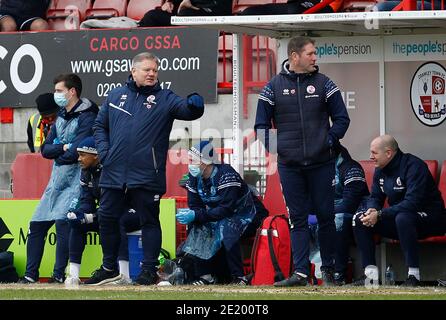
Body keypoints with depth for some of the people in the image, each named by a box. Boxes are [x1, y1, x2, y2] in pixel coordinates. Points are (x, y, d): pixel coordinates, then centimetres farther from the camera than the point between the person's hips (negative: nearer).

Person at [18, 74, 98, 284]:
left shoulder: (87, 117, -10)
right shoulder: (61, 117, 17)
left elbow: (76, 152, -19)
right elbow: (45, 150, 11)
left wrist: (58, 153, -1)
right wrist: (64, 148, -8)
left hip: (75, 180, -9)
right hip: (56, 180, 9)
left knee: (62, 222, -22)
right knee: (36, 225, 7)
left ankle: (59, 275, -18)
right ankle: (30, 275, 14)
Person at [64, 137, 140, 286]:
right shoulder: (86, 173, 2)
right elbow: (86, 201, 2)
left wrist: (91, 216, -31)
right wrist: (76, 212, -22)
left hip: (132, 213, -8)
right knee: (77, 222, -10)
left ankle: (124, 276, -43)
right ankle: (73, 275, -13)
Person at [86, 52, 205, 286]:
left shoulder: (164, 99, 2)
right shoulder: (116, 96, 11)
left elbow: (187, 110, -13)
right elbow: (100, 125, 18)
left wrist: (194, 104, -36)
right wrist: (103, 151, 3)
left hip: (146, 177, -3)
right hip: (113, 174, 3)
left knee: (149, 221, 1)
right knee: (107, 218, 9)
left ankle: (149, 270, 7)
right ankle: (109, 268, 22)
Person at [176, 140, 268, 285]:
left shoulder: (226, 175, -27)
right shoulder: (195, 178, -3)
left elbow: (226, 209, -32)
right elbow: (194, 206, 0)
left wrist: (196, 215, -35)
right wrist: (187, 214, -25)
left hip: (247, 214, -8)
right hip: (219, 216, 8)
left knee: (225, 229, -34)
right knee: (196, 227, -12)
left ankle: (239, 277, -27)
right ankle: (206, 275, -7)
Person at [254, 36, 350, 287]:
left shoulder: (324, 84, 4)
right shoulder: (274, 87, 4)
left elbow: (342, 118, 8)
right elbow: (262, 124, 9)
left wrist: (330, 141, -5)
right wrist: (272, 147, -3)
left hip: (322, 163, 0)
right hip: (289, 165, 0)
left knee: (325, 216, 3)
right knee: (297, 219, 1)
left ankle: (328, 269, 13)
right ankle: (301, 273, -1)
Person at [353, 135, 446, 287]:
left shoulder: (413, 166, -21)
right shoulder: (380, 170, 6)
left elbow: (413, 202, -30)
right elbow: (375, 198, 12)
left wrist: (379, 214, -32)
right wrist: (372, 210, -15)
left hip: (429, 219, -8)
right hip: (397, 219, 8)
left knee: (403, 218, -41)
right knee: (359, 220, -6)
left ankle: (413, 277, -37)